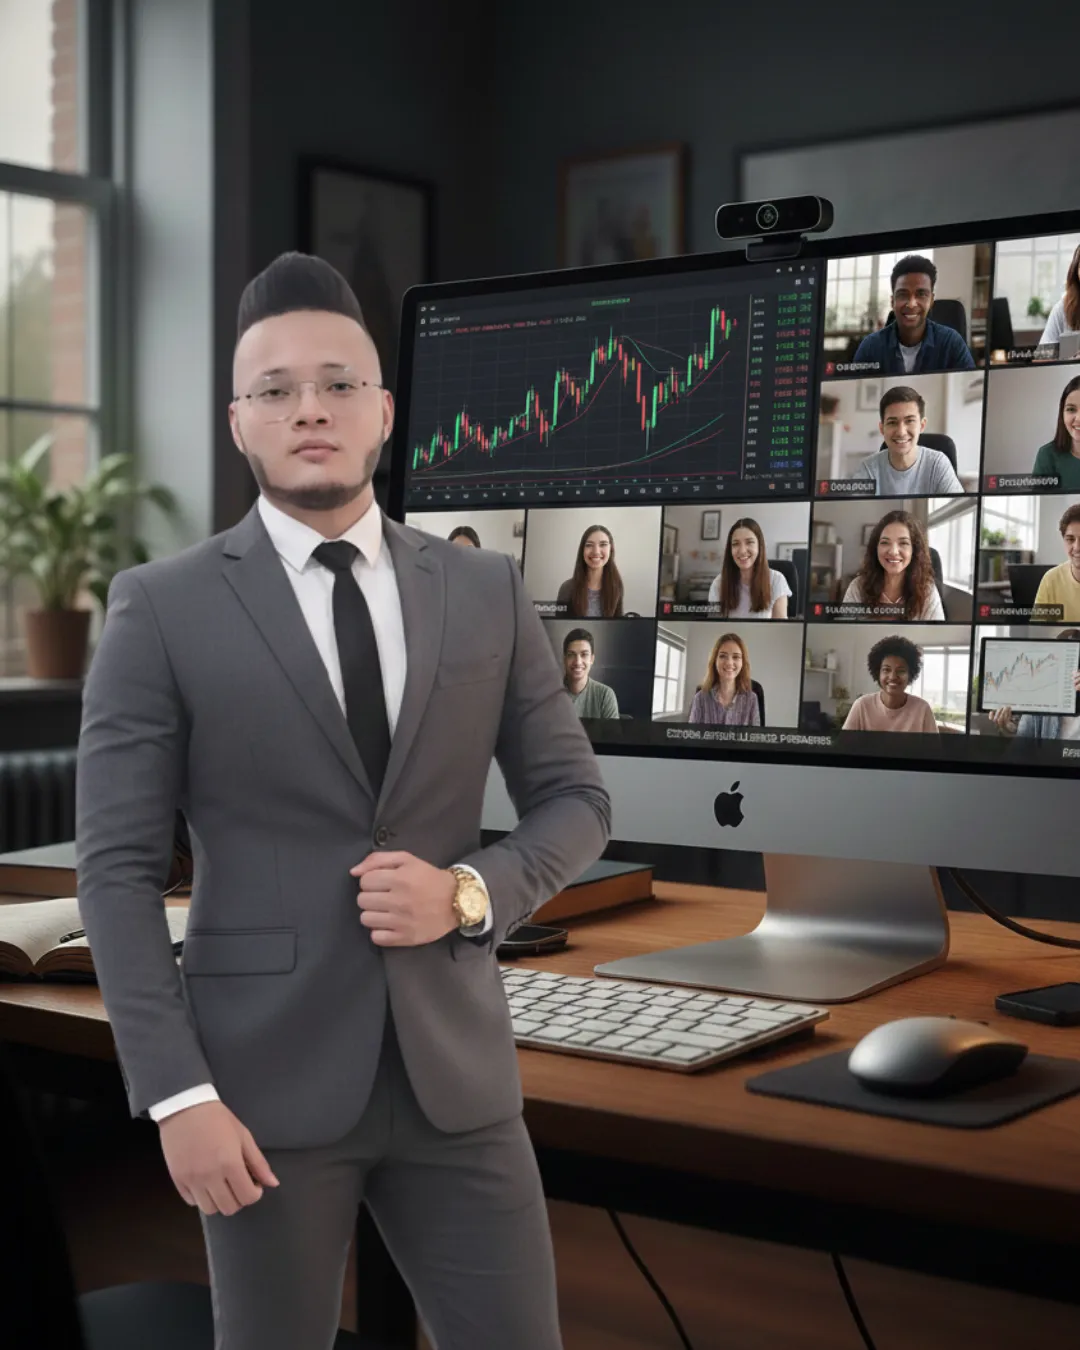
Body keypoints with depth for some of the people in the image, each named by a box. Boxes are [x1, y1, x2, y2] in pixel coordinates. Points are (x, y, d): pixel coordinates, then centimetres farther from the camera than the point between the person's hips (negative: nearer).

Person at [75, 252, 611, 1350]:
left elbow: (575, 800, 9)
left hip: (454, 1063, 3)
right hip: (265, 1074, -2)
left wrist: (472, 892, -11)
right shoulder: (161, 608, -5)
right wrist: (176, 1094, -13)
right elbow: (116, 869, -6)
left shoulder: (487, 593, 4)